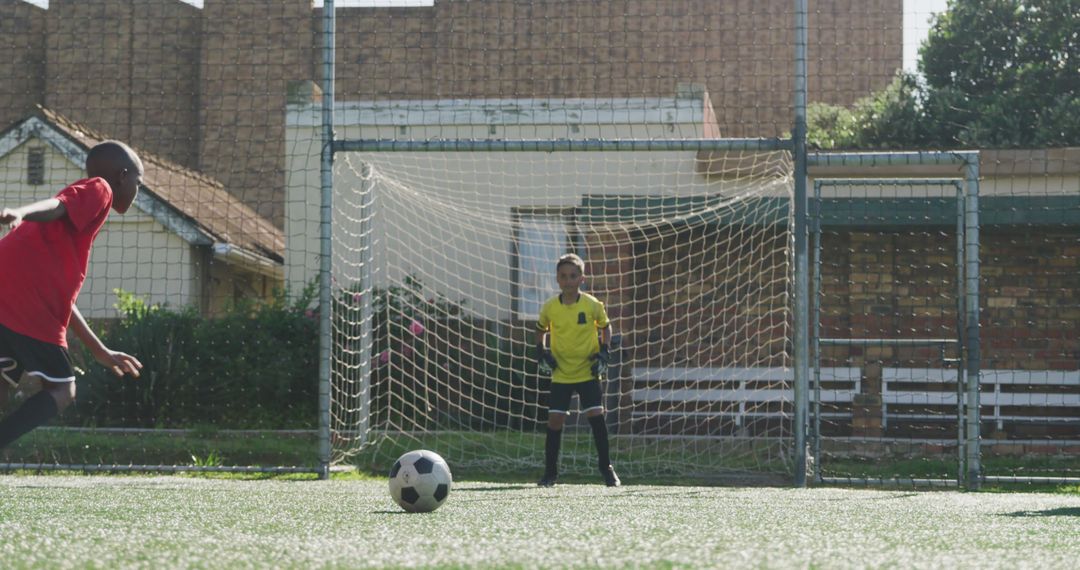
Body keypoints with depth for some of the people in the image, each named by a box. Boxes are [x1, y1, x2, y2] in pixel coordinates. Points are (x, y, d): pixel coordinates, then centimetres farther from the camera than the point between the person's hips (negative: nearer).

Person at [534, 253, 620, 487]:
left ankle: (607, 469, 5)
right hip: (560, 374, 1)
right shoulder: (550, 308, -4)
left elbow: (605, 327, 8)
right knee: (554, 420, -2)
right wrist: (541, 351, 0)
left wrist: (604, 352, -4)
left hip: (588, 373, -1)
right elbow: (541, 330, 15)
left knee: (596, 416, -8)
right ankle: (550, 472, 9)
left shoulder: (592, 305, -8)